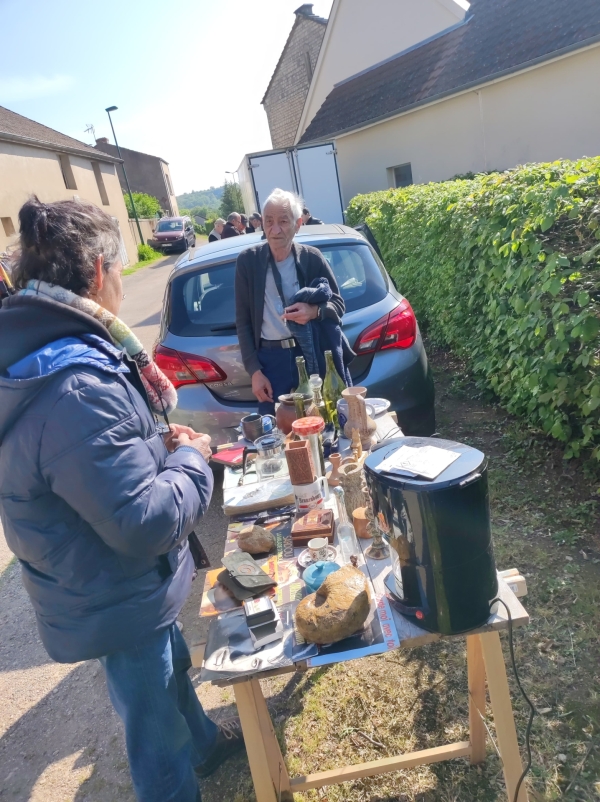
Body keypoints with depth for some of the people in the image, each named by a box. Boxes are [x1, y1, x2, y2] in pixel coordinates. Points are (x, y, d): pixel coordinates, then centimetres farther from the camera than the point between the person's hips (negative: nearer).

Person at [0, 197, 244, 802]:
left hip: (102, 587, 10)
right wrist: (192, 460, -16)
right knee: (155, 730, 16)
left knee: (173, 666, 33)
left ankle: (204, 742, 59)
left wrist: (156, 442, 3)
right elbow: (146, 522, -33)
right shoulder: (76, 384, -35)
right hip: (117, 604, -10)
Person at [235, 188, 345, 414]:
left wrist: (315, 311, -20)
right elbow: (242, 320, 1)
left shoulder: (312, 258, -2)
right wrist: (254, 370, -4)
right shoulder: (248, 260, -2)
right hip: (270, 359, 0)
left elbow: (338, 304, 4)